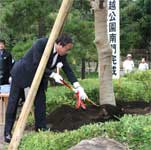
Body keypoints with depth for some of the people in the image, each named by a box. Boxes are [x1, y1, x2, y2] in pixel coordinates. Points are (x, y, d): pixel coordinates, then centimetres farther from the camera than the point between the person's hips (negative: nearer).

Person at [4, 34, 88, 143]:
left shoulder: (61, 54, -10)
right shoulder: (41, 44, -30)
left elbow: (68, 70, -6)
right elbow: (37, 65, -29)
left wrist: (78, 87, -13)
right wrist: (53, 75, -27)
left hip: (37, 76, 7)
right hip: (22, 72, -6)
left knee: (40, 101, -1)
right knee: (13, 101, -3)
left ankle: (41, 127, 9)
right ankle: (8, 132, 2)